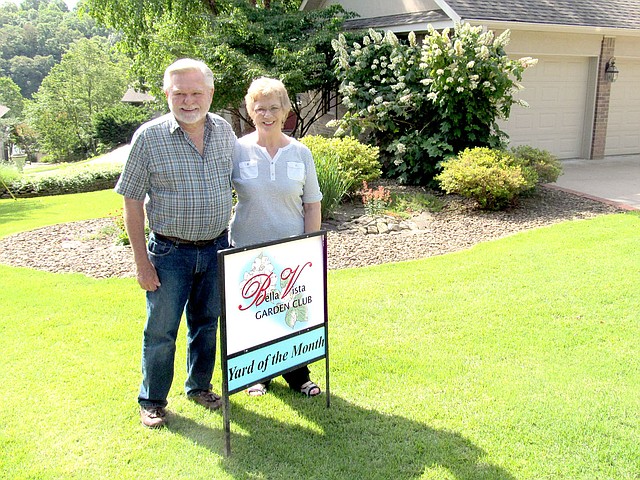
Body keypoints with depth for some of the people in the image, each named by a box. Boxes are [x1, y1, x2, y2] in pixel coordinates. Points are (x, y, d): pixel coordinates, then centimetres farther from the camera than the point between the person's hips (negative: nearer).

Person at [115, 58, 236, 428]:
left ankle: (199, 386, 38)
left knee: (207, 323, 17)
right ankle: (152, 401, 27)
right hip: (170, 251, -3)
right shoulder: (149, 137, -12)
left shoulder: (224, 131, -1)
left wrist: (238, 241, 10)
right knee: (161, 330, 7)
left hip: (217, 247, 4)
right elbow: (133, 203, -8)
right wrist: (142, 261, -10)